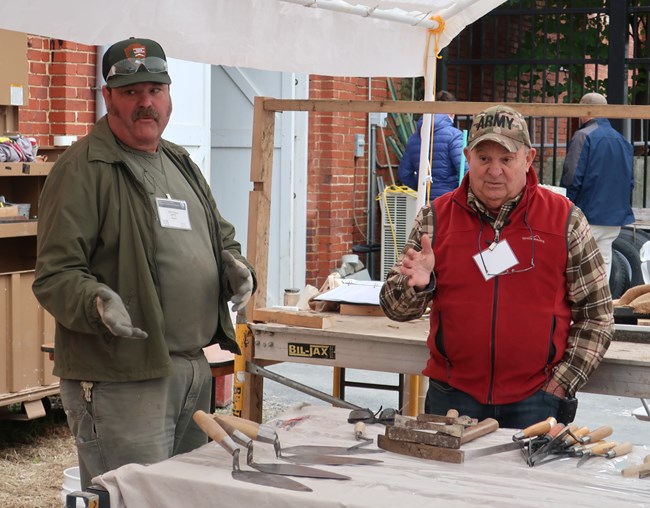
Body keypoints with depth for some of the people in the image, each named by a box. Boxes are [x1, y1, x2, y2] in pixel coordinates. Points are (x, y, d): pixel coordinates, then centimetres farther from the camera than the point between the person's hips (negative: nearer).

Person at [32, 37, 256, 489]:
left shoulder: (181, 164, 17)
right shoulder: (83, 169, -9)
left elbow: (221, 238, 27)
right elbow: (55, 275, -13)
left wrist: (235, 265, 4)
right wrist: (97, 302, -33)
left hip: (195, 368, 8)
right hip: (120, 379, -8)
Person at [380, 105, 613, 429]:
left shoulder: (565, 219, 1)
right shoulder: (435, 217, 4)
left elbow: (596, 316, 4)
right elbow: (394, 307, 4)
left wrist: (559, 386, -4)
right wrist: (417, 284, -18)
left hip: (535, 401, -1)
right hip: (452, 397, 1)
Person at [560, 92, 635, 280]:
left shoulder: (583, 136, -10)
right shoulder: (623, 141, 12)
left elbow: (572, 178, -16)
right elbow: (630, 181, 17)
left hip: (588, 214, -7)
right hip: (616, 217, 7)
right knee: (604, 262, 9)